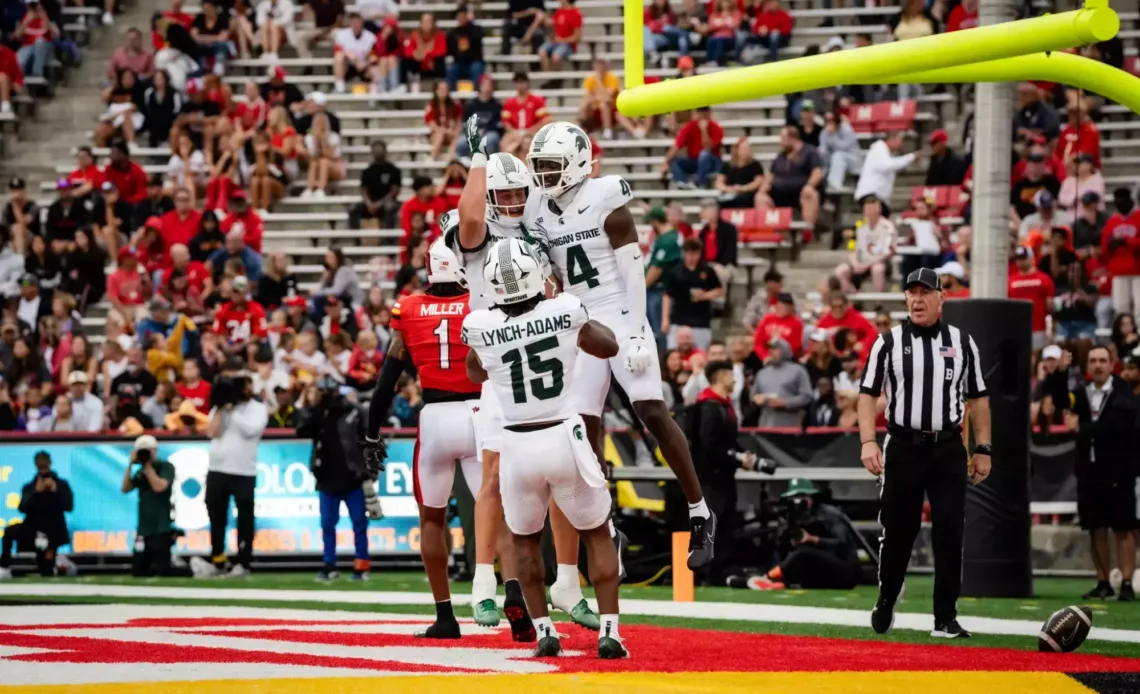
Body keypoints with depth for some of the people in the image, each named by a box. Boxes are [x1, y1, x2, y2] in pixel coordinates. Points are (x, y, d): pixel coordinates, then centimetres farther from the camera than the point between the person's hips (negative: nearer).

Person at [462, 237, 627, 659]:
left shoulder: (479, 327, -8)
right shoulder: (565, 311, -9)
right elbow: (609, 347, 12)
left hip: (517, 447, 0)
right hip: (564, 439, 0)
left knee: (525, 540, 22)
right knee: (597, 534, 16)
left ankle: (544, 632, 15)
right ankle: (609, 632, 6)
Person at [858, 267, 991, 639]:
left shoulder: (962, 342, 7)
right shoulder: (888, 342, 3)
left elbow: (978, 398, 11)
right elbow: (868, 393, 1)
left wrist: (983, 449, 5)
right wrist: (868, 441, -12)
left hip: (948, 449, 1)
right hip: (903, 448, -1)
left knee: (950, 532, -5)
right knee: (896, 530, 5)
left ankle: (945, 618, -1)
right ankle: (885, 603, 25)